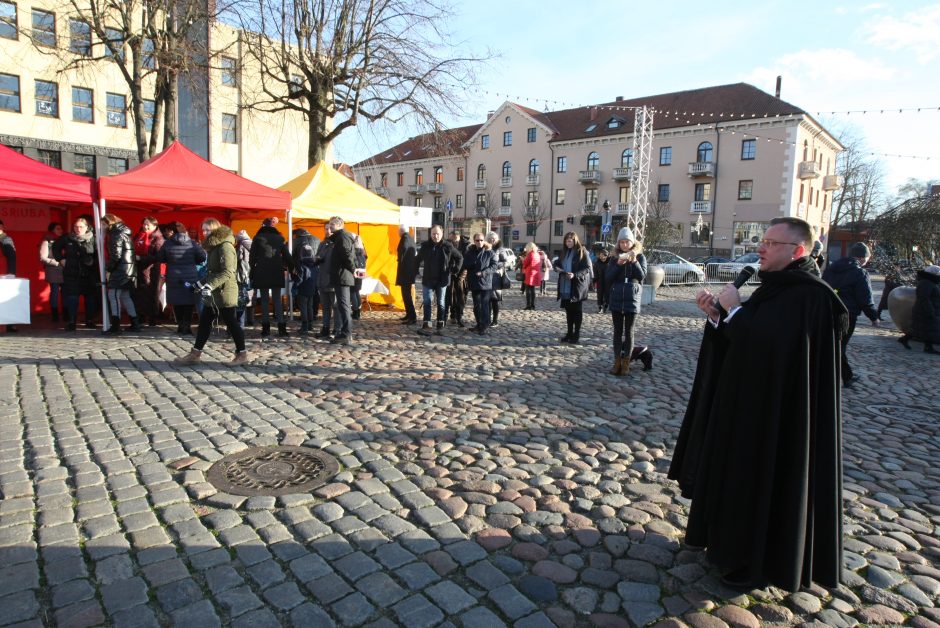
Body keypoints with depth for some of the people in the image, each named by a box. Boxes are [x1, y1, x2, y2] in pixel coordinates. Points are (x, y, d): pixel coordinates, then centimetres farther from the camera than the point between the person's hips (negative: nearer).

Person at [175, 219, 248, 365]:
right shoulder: (213, 246, 16)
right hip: (214, 293, 10)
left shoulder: (225, 246, -15)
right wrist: (203, 284, 16)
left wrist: (210, 285, -29)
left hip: (224, 292, -10)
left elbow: (227, 272, -24)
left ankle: (242, 354, 8)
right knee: (204, 322, 12)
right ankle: (195, 353, 19)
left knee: (231, 323, -2)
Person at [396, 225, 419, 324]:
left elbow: (403, 248, -30)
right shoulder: (410, 238, 16)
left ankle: (413, 317, -13)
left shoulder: (405, 238, -12)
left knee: (406, 293, -10)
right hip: (411, 269, 10)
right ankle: (409, 314, 25)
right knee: (407, 293, 18)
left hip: (406, 269, -10)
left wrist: (400, 260, -16)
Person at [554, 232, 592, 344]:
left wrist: (575, 275, -25)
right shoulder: (564, 252, 13)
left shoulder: (582, 252, -7)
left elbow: (587, 268, -12)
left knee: (577, 310, 2)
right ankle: (570, 333, 21)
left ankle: (576, 334, 9)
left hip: (577, 286, -6)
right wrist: (557, 268, -1)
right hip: (565, 287, 6)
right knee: (568, 310, 12)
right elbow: (557, 263, 23)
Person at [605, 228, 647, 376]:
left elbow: (642, 276, -9)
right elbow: (607, 277, -3)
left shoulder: (640, 256, 1)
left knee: (628, 331, 3)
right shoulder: (614, 257, 6)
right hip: (616, 298, 2)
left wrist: (634, 261, -20)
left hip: (632, 299, -2)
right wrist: (618, 264, -16)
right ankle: (617, 361, 12)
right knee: (618, 330, 6)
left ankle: (626, 362, 8)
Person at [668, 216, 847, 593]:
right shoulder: (779, 288, 9)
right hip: (751, 404, 10)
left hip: (776, 416, -10)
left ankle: (762, 563, 24)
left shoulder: (810, 296, -21)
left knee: (765, 483, 5)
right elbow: (746, 339, 11)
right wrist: (717, 315, -4)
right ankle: (738, 545, 40)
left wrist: (734, 309, -20)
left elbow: (765, 344, -32)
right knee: (742, 478, 21)